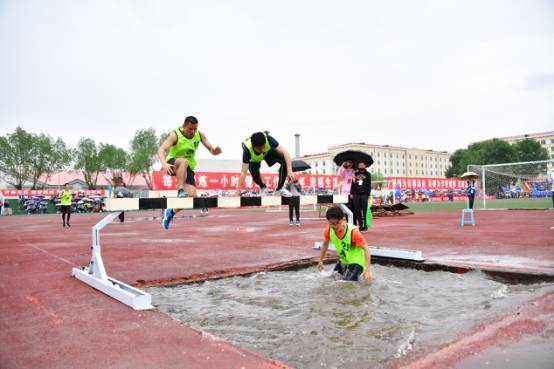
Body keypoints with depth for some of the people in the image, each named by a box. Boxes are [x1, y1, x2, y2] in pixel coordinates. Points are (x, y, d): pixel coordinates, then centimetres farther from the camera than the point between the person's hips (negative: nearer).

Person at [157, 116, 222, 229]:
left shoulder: (200, 135, -5)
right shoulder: (175, 135, -17)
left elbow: (212, 151, -5)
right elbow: (161, 149, -29)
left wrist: (216, 150, -30)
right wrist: (164, 163, -49)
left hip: (188, 168, 4)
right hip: (173, 165, -4)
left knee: (192, 196, -10)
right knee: (184, 161, -39)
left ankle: (171, 212, 15)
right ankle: (180, 191, -37)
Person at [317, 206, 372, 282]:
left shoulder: (353, 231, -34)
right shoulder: (329, 230, -19)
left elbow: (366, 249, -30)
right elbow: (325, 244, 3)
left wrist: (368, 270, -37)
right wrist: (320, 261, 8)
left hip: (356, 262, -6)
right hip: (343, 260, 6)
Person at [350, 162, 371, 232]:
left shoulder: (367, 174, 6)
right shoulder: (355, 174, 13)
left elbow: (369, 185, 3)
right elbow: (353, 184, 14)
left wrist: (368, 194, -5)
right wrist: (352, 193, 8)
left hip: (364, 195, -3)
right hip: (356, 195, 3)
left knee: (364, 211, -4)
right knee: (357, 211, 2)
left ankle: (364, 226, 1)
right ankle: (360, 225, 8)